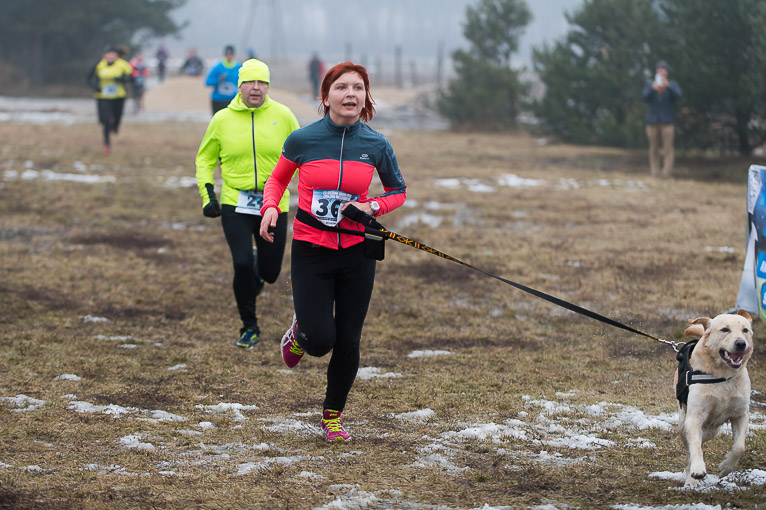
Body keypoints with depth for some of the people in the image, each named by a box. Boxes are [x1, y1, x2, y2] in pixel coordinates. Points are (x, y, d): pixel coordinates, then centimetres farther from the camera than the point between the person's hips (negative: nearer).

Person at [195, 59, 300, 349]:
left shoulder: (282, 116, -1)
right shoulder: (222, 120, 0)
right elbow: (205, 158, 11)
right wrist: (207, 194, 0)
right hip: (235, 204, -1)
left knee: (270, 273, 5)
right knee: (242, 265, -13)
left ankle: (258, 268, 45)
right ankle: (249, 327, 6)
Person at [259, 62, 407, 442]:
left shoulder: (377, 146, -5)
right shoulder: (302, 140, -9)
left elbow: (398, 192, 10)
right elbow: (277, 179, 9)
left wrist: (372, 207, -10)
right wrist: (270, 207, -11)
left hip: (357, 253, 2)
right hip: (310, 253, -2)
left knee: (348, 342, 5)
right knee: (320, 341, -10)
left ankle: (333, 414, 28)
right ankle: (301, 331, 28)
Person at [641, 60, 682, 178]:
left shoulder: (673, 85, 8)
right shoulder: (649, 84, 11)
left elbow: (677, 95, -11)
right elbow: (644, 97, -5)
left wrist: (668, 86, -28)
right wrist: (652, 89, -24)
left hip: (667, 122, -1)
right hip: (653, 121, 2)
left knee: (668, 149, -10)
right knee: (654, 149, 3)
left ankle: (666, 172, -12)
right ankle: (655, 172, 7)